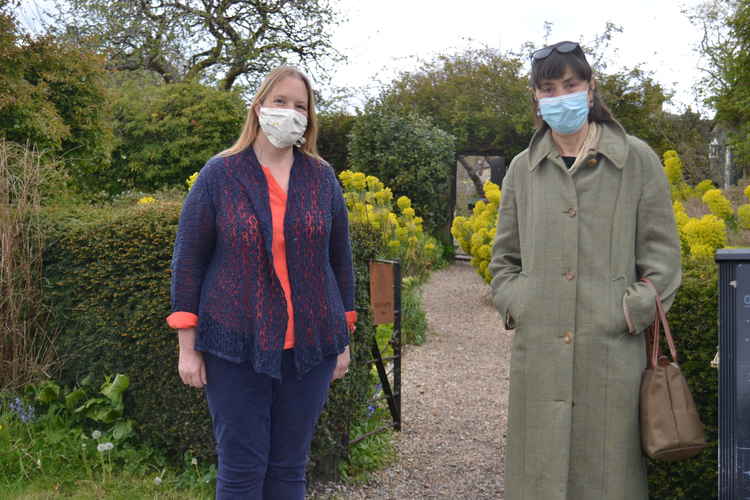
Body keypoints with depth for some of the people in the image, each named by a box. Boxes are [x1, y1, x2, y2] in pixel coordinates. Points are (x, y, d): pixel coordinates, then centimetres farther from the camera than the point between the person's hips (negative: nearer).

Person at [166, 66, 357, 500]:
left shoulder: (322, 177, 7)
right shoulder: (220, 174, -1)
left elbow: (340, 258, 12)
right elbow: (188, 260, 0)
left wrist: (344, 340, 11)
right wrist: (188, 346, -4)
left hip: (309, 346, 2)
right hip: (236, 346, -2)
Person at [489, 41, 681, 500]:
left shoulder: (638, 161, 4)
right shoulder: (523, 169, 11)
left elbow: (662, 256, 4)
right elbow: (504, 258, 17)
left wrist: (634, 313, -6)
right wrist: (514, 307, 3)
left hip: (612, 354, -2)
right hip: (538, 355, 2)